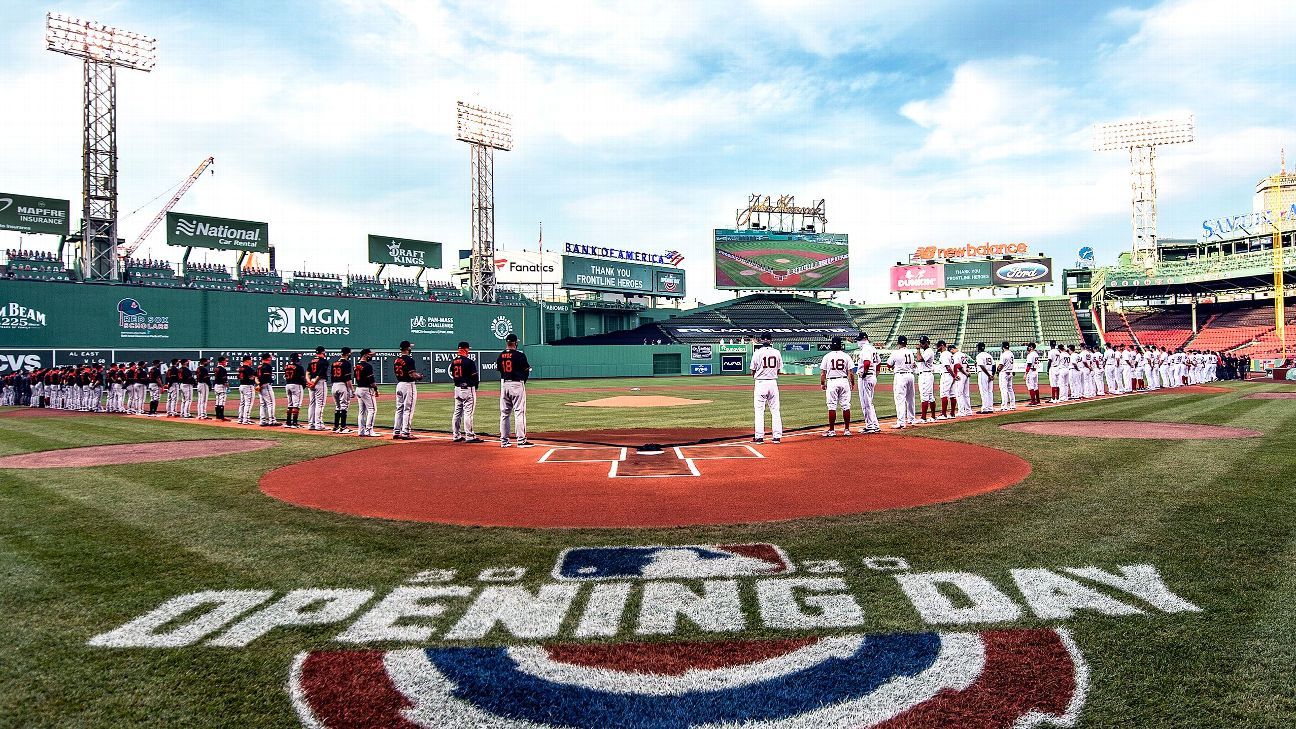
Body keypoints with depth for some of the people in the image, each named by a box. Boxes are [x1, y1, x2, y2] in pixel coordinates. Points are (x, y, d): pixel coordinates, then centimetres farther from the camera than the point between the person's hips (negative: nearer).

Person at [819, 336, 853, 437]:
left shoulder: (827, 356, 0)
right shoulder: (846, 356, 2)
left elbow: (823, 372, 1)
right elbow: (850, 372, 1)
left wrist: (822, 384, 12)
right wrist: (852, 383, 13)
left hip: (831, 382, -1)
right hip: (844, 381, 1)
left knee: (832, 406, 0)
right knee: (846, 406, 6)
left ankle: (831, 430, 0)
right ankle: (847, 429, 9)